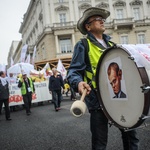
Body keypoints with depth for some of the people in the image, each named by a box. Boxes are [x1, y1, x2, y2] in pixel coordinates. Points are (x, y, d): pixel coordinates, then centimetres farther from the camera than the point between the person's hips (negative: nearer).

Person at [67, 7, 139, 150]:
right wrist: (78, 83, -31)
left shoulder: (111, 44, 18)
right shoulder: (83, 45, -2)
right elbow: (74, 70, -11)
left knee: (130, 135, 14)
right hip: (99, 99, -6)